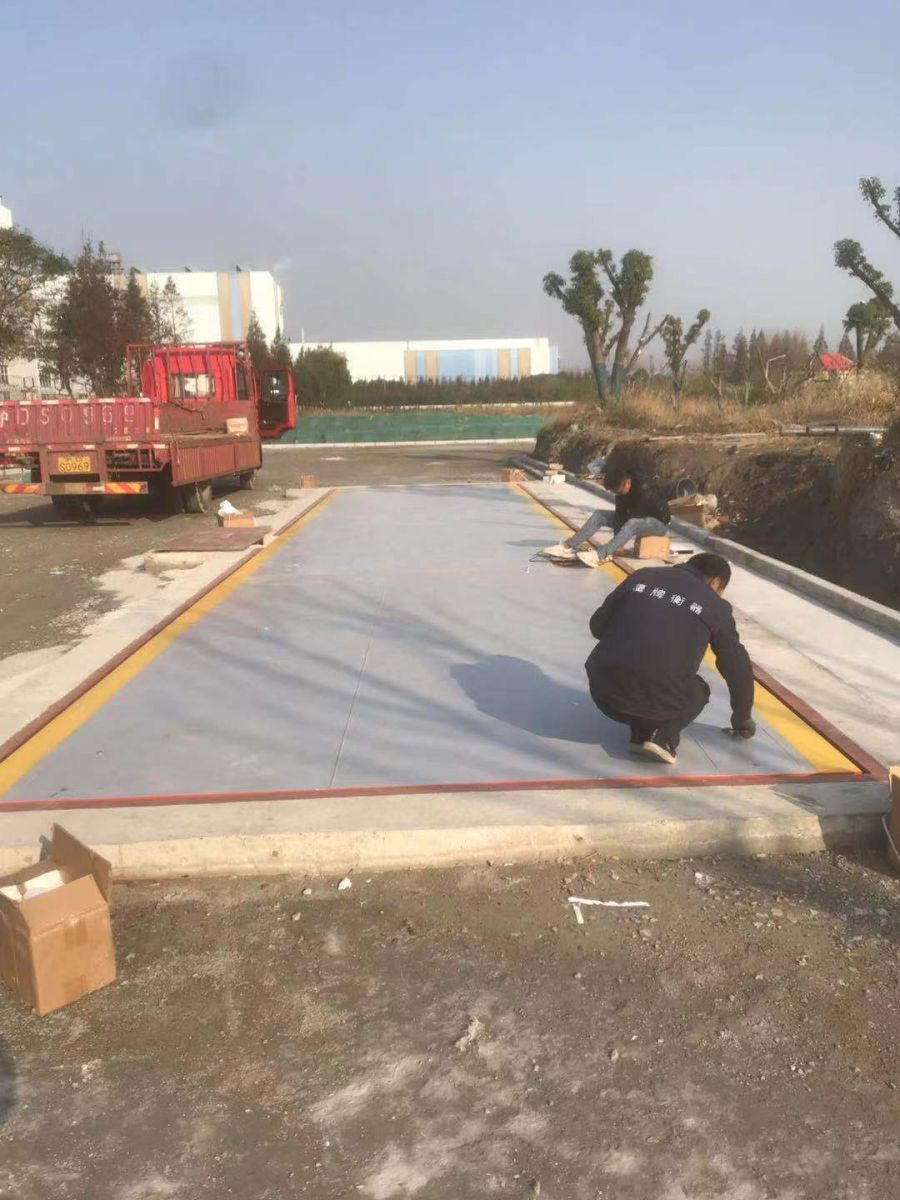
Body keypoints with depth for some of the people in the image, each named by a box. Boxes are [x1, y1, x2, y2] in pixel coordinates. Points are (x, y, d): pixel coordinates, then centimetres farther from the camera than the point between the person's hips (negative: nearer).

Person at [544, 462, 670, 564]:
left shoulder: (644, 488, -31)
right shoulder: (621, 488, -10)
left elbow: (638, 515, -29)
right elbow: (620, 513, -12)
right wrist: (618, 540, -24)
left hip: (659, 521, -7)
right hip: (636, 517, 7)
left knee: (632, 523, -41)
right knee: (599, 515, -6)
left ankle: (601, 554, -50)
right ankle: (570, 547, -16)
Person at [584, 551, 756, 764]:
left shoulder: (642, 576, 18)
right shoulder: (715, 607, 12)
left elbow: (597, 625, 22)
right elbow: (738, 668, 22)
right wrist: (743, 720, 38)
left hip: (604, 690, 2)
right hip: (659, 699, -2)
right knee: (698, 692, 30)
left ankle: (641, 732, 16)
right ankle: (664, 738, 5)